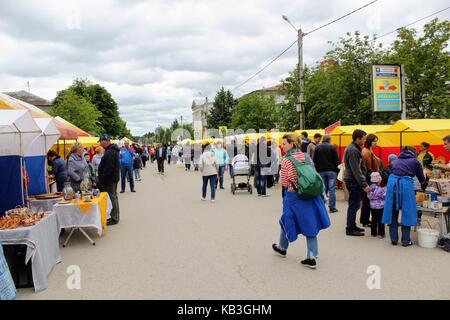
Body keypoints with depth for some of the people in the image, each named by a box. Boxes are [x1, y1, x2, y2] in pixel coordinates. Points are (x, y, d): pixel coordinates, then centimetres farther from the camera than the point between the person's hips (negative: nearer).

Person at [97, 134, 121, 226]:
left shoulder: (109, 152, -21)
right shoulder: (114, 150, 12)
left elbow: (108, 169, -24)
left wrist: (101, 179, -17)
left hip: (109, 180, -11)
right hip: (114, 178, 11)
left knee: (112, 197, -4)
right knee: (114, 196, 17)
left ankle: (114, 218, 3)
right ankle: (116, 216, 28)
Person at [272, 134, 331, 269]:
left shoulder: (286, 160, -14)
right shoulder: (306, 156, 3)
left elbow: (284, 183, -8)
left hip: (293, 196, -5)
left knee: (287, 220, 17)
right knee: (309, 223, 8)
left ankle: (282, 248, 38)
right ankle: (312, 257, 7)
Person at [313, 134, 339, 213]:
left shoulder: (317, 148, 5)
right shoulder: (332, 147, -5)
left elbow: (314, 160, 7)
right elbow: (336, 160, -5)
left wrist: (316, 171, 11)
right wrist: (337, 170, 2)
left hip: (321, 171, 3)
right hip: (331, 171, -3)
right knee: (332, 189, 0)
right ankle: (332, 207, 2)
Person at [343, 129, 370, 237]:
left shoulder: (355, 148, 15)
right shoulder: (352, 150, -18)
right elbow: (356, 170, -22)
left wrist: (364, 182, 19)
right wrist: (364, 185, -22)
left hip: (354, 181, 10)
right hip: (353, 181, -10)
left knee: (354, 205, 15)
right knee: (354, 205, -4)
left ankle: (352, 226, 24)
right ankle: (350, 229, 3)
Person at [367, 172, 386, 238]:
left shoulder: (371, 187, 3)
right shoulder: (378, 189, -21)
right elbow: (384, 195, -15)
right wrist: (385, 189, 0)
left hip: (372, 206, 7)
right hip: (380, 206, -7)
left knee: (374, 219, 13)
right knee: (380, 220, 2)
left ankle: (373, 233, 18)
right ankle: (381, 234, 6)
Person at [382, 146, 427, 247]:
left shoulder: (398, 160, 27)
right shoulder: (415, 161, 17)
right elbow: (421, 177, 22)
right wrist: (424, 188, 43)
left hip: (392, 183, 4)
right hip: (406, 184, -3)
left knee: (392, 212, 10)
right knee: (407, 212, 6)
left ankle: (394, 239, 15)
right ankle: (406, 240, 11)